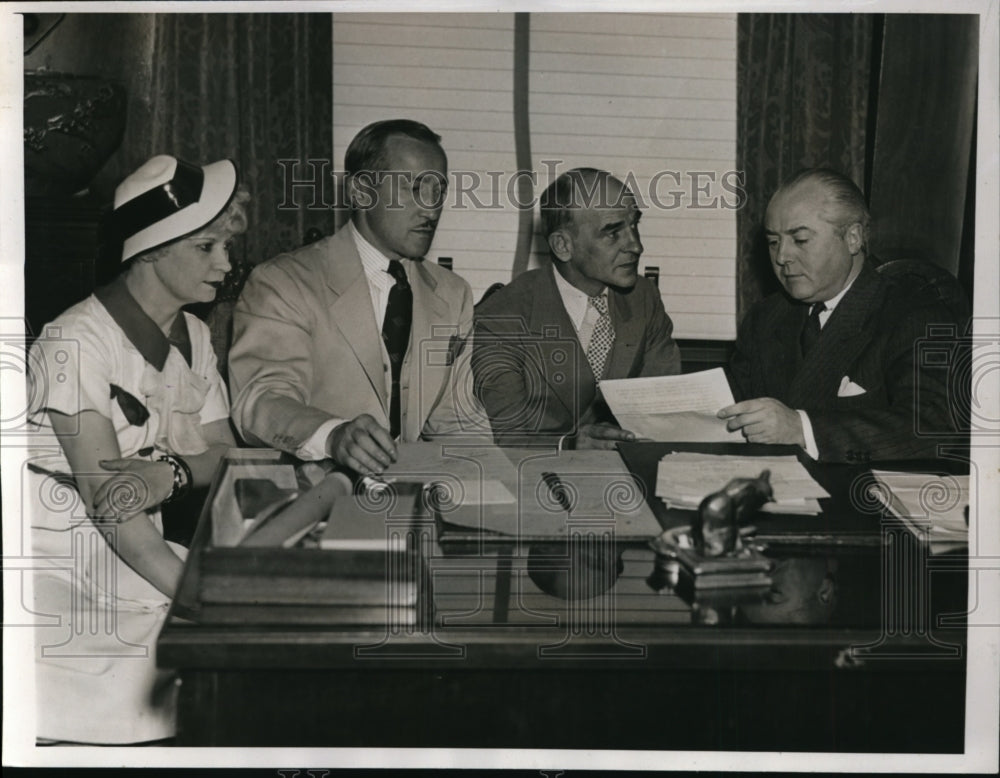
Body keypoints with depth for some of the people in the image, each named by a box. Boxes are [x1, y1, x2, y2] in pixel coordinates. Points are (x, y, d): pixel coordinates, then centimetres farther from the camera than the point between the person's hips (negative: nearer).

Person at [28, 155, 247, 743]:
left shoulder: (194, 338, 10)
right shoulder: (79, 340, -15)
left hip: (141, 555, 7)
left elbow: (224, 454, 9)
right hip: (60, 557, -7)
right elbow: (105, 494, -21)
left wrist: (171, 472, -16)